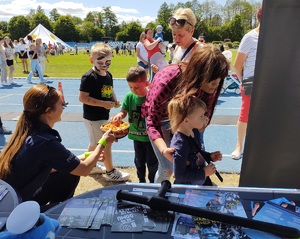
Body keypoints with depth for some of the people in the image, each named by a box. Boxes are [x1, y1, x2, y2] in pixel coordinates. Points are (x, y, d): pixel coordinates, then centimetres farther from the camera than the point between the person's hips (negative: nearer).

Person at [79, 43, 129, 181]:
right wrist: (103, 103, -24)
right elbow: (82, 97, -21)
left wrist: (115, 100, -3)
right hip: (93, 117, -8)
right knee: (106, 143, -1)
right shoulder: (88, 77, -18)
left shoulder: (108, 75, 5)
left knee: (95, 143, 22)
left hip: (103, 115, 8)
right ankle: (111, 172, 14)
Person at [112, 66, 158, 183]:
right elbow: (124, 111, -8)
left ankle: (153, 183, 35)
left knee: (152, 162, 14)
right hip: (136, 135, 4)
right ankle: (142, 181, 43)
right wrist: (119, 115, -28)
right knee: (139, 161, 22)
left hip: (150, 136, -4)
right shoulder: (129, 96, -7)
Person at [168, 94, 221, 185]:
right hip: (186, 187, -8)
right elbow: (179, 175, -29)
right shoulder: (180, 145, -34)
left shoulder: (194, 132, -7)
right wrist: (203, 173, -24)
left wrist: (210, 156, -3)